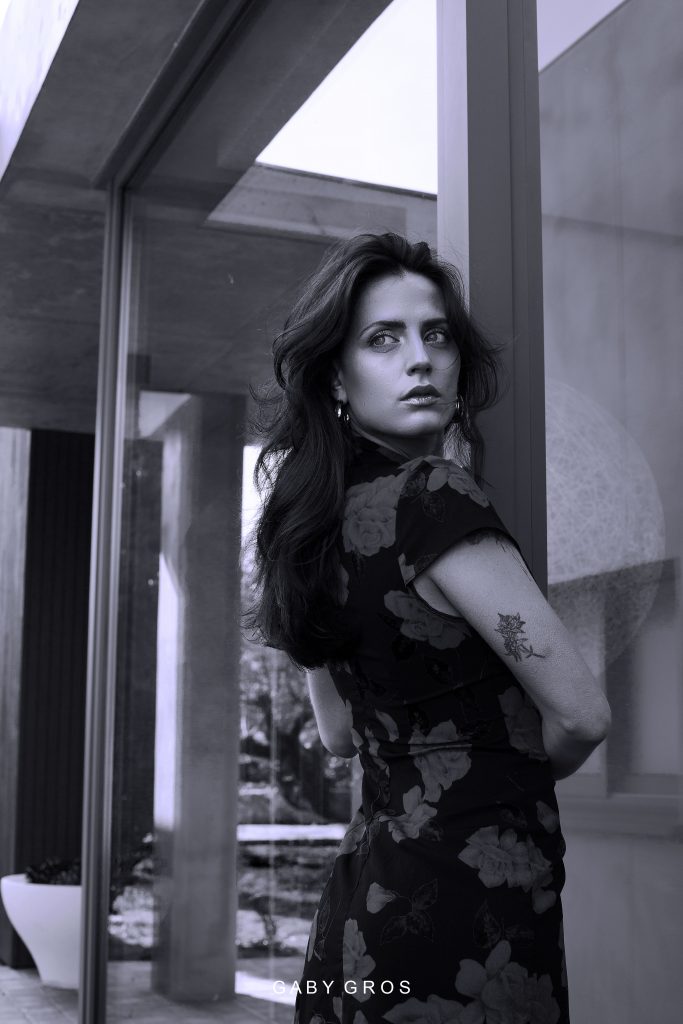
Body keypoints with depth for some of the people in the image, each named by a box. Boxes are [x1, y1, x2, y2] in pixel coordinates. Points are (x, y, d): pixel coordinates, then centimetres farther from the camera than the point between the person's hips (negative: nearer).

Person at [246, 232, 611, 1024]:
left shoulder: (316, 516, 7)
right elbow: (581, 713, -14)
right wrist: (520, 777, 6)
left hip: (365, 891, 8)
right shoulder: (434, 497, -18)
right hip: (470, 892, -8)